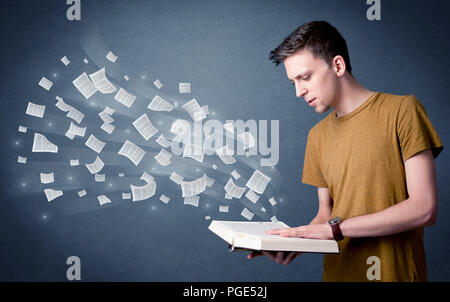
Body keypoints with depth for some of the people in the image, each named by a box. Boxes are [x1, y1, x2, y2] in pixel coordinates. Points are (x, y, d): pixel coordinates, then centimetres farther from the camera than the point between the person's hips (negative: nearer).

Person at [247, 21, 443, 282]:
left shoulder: (402, 110, -9)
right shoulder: (318, 135, 8)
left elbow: (424, 209, -16)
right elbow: (326, 214, 10)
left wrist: (335, 228, -17)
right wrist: (295, 241, -10)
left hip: (395, 273, -5)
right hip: (337, 274, 5)